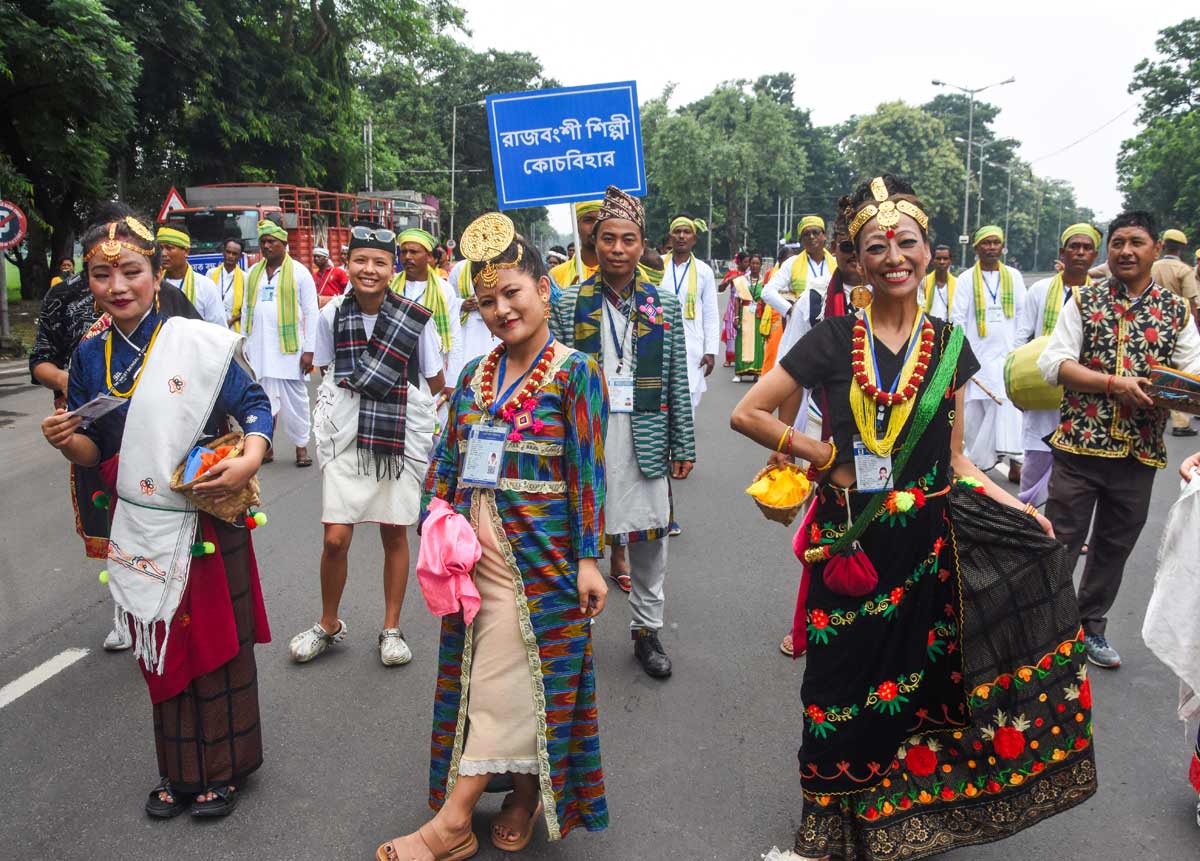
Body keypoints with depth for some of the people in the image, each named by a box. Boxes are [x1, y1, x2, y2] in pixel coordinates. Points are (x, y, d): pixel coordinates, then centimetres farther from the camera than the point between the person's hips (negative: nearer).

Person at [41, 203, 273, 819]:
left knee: (216, 642, 8)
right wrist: (66, 440, -12)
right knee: (161, 649, 15)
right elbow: (95, 452, 9)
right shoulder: (90, 357, 4)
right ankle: (177, 770, 34)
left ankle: (224, 769, 27)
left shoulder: (200, 343, -10)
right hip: (140, 530, 4)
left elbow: (254, 405, -8)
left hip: (208, 520, -4)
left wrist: (250, 459, -25)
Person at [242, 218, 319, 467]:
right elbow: (246, 310, 15)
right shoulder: (253, 273, 12)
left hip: (289, 346, -3)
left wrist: (309, 350, -9)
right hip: (258, 347, 4)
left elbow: (311, 313, -3)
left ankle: (301, 445, 13)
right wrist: (244, 346, 11)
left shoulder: (299, 272, -1)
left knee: (294, 397, 2)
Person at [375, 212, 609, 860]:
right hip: (477, 551, 6)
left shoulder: (574, 373, -7)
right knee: (484, 678, 12)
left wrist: (588, 557, -13)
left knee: (504, 683, 0)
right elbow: (448, 459, 13)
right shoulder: (474, 376, 10)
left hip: (538, 556, -6)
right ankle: (526, 797, 29)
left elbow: (587, 471, -10)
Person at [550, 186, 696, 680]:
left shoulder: (664, 304, 5)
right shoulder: (569, 304, 1)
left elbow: (677, 380, 5)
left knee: (649, 536, 9)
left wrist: (683, 446, 4)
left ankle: (647, 630, 27)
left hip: (645, 437, 1)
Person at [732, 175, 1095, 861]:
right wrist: (827, 457, -8)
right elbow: (747, 414, -4)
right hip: (852, 545, -2)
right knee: (850, 688, 6)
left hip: (929, 545, 2)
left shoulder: (949, 344, 5)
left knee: (923, 681, 10)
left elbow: (952, 457, 11)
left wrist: (1011, 504, -2)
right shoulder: (832, 341, -4)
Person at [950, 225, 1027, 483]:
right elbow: (957, 319, 1)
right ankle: (980, 458, 15)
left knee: (1009, 407, -9)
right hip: (976, 354, 0)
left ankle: (1013, 461, -7)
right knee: (975, 411, 3)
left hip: (1007, 354, 1)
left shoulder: (1014, 276, 9)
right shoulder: (967, 279, 3)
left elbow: (1022, 315, 10)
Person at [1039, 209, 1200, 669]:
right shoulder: (1084, 302, 1)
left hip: (1140, 453, 3)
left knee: (1115, 545, 15)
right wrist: (1114, 383, -19)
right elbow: (1053, 364, -9)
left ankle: (1091, 625, 32)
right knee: (1059, 542, 3)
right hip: (1080, 443, -2)